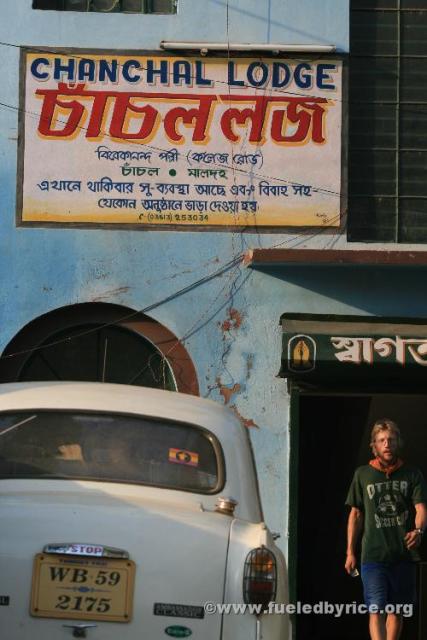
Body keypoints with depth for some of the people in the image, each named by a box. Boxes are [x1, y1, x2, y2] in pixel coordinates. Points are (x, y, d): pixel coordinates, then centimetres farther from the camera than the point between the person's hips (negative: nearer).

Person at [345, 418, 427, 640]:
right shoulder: (363, 475, 7)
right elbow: (356, 514, 11)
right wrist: (350, 552, 7)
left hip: (404, 554, 2)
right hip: (373, 555, -2)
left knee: (397, 611, 9)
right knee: (376, 611, -13)